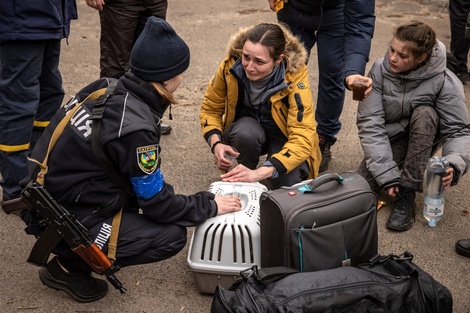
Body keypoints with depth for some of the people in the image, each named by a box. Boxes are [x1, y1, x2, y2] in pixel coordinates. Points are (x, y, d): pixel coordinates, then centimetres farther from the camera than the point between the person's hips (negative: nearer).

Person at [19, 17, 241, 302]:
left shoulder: (108, 87, -4)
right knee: (172, 237, -9)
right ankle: (69, 265, 1)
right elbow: (157, 204, -16)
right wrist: (210, 206, -3)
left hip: (51, 194, 8)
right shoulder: (134, 128, -27)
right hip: (63, 220, -8)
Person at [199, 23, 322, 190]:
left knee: (286, 184, -31)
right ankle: (243, 182, -7)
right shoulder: (231, 65, -23)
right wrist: (216, 143, -27)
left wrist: (259, 173, -47)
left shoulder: (294, 76, -30)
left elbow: (303, 138, -35)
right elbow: (210, 109, -6)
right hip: (245, 131, 2)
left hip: (284, 136, -2)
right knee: (247, 130, -35)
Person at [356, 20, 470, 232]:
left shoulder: (444, 82, -23)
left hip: (424, 138, -1)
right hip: (389, 139, 1)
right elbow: (370, 124, -22)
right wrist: (387, 175, -29)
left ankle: (407, 192, -26)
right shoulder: (379, 71, -19)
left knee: (424, 113, -34)